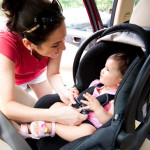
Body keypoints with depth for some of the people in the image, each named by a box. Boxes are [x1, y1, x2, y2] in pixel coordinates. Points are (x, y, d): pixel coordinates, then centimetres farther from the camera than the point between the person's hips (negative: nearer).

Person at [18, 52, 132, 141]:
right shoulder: (96, 84, 12)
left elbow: (108, 121, -20)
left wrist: (97, 107, -34)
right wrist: (77, 96, 3)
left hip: (91, 124, -8)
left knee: (87, 131, -41)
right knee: (57, 105, 1)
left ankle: (51, 127, -28)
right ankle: (36, 126, -12)